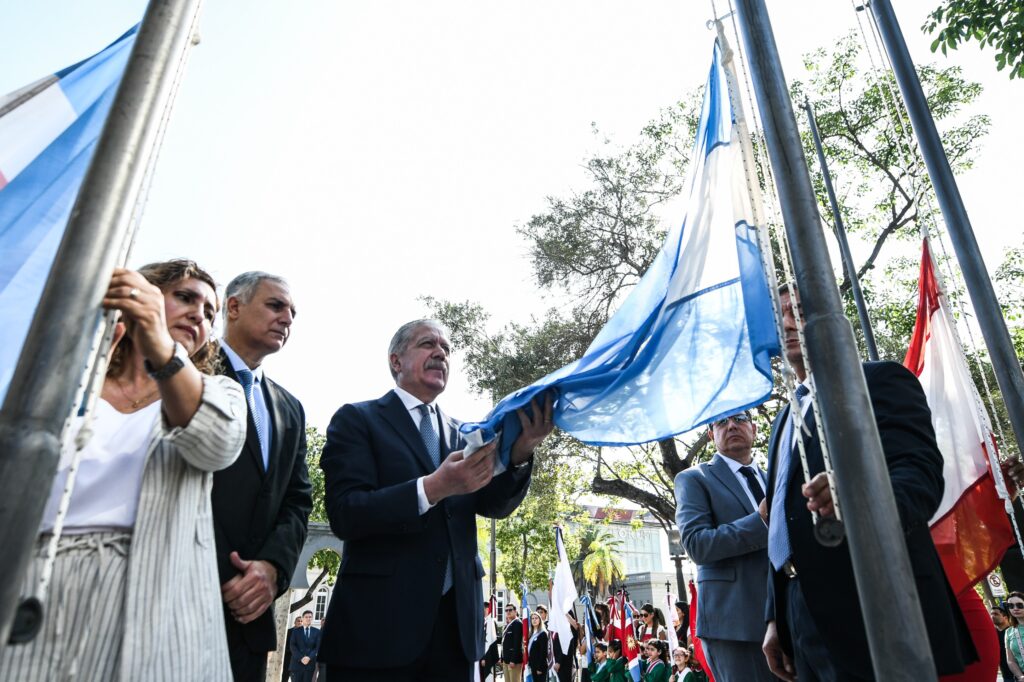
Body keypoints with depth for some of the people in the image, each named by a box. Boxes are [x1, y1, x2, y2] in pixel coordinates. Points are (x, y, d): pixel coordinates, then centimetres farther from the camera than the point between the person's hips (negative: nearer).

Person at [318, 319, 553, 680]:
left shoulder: (460, 433, 11)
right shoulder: (357, 419, -4)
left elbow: (494, 504, 1)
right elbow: (344, 514, -14)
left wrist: (519, 456, -19)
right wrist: (432, 488, -28)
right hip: (381, 615, -4)